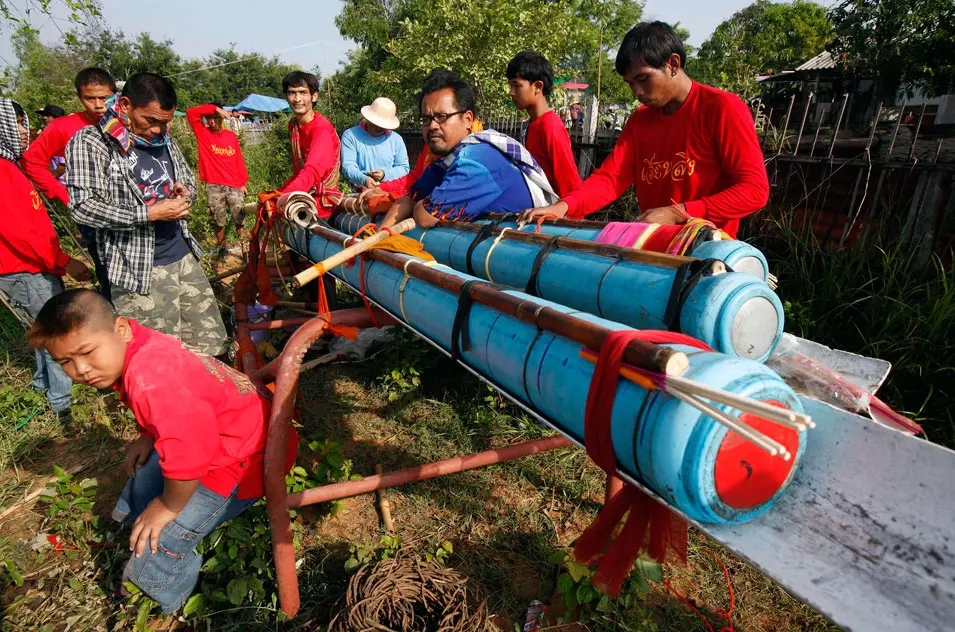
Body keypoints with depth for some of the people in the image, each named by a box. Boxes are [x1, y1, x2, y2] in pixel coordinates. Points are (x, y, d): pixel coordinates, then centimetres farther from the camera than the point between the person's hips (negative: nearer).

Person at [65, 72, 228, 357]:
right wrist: (150, 213, -18)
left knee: (212, 346, 13)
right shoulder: (90, 142, -8)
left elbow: (189, 180, 26)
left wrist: (185, 192, 3)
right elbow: (83, 206, -16)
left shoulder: (164, 140, 12)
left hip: (185, 258, 7)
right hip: (139, 272, -6)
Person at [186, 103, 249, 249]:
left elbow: (239, 160, 10)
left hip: (235, 186, 1)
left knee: (240, 220, 0)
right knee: (219, 222, 4)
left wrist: (243, 182, 7)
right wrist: (215, 108, -12)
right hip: (214, 187, -1)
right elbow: (190, 112, -9)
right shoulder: (203, 133, 5)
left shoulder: (231, 136, 9)